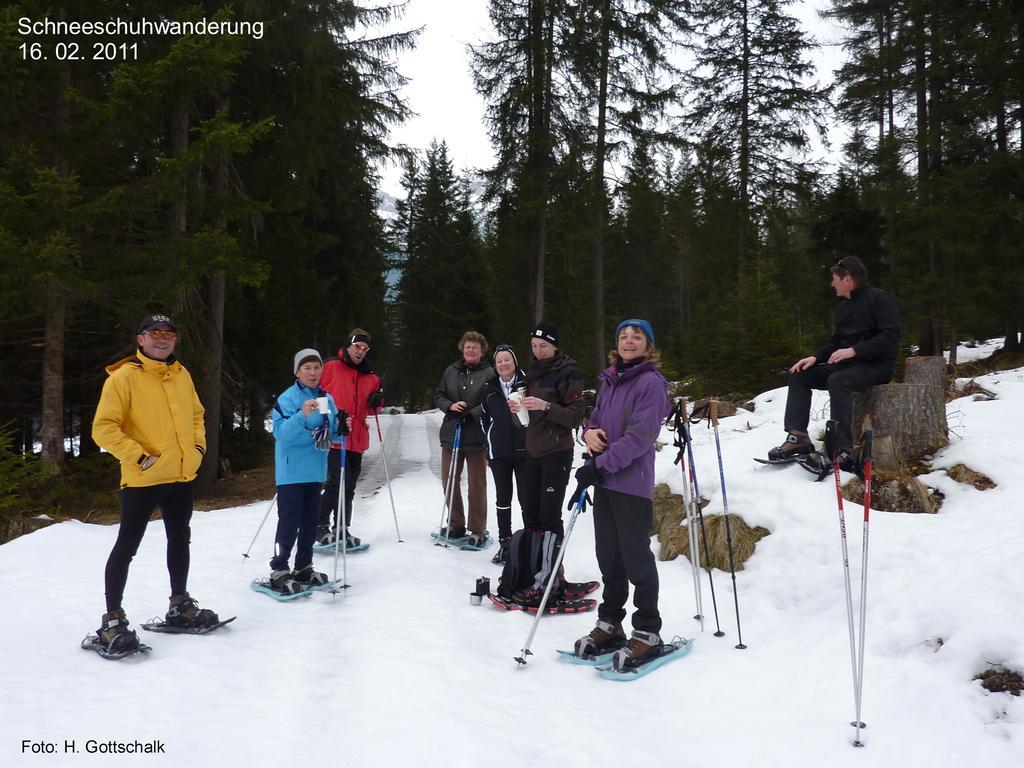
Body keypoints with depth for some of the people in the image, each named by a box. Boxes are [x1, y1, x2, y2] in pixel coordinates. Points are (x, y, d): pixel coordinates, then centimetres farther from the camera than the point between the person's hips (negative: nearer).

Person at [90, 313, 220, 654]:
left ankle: (180, 605, 33)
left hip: (182, 476, 7)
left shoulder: (181, 374, 9)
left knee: (180, 540, 17)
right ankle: (113, 620, 11)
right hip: (142, 479, -7)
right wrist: (138, 456, -19)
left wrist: (198, 445, 6)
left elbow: (196, 414, 20)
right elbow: (103, 428, -14)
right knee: (127, 546, 0)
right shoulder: (124, 377, -11)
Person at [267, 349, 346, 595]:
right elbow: (280, 432, -21)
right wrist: (302, 416, -33)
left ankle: (303, 567, 25)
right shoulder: (287, 398, -10)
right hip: (292, 471, -6)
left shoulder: (327, 399, 9)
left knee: (310, 521, 13)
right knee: (289, 521, -6)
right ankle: (279, 572, 3)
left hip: (315, 470, 7)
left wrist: (341, 429, -5)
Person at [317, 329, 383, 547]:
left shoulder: (370, 376, 14)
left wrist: (376, 402, -1)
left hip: (357, 439, 6)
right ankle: (321, 525, 3)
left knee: (349, 487, 10)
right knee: (338, 482, -14)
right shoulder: (331, 367, -3)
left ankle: (342, 529, 19)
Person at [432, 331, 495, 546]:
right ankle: (456, 525, 28)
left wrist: (471, 413, -22)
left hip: (477, 437, -5)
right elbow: (438, 396, 12)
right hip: (451, 434, 5)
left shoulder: (489, 373, -4)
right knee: (449, 481, 12)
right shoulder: (451, 371, 9)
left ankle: (478, 531, 13)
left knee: (477, 484, 3)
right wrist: (450, 406, -8)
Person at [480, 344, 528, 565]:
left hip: (523, 450, -4)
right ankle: (504, 542, 21)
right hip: (498, 451, 4)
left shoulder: (526, 384, -5)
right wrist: (490, 441, 13)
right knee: (503, 497, 11)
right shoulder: (490, 389, 8)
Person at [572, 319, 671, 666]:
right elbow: (596, 418, 21)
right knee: (608, 554, 13)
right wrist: (589, 431, -4)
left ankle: (648, 632, 11)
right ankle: (610, 623, 25)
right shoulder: (609, 381, 13)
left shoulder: (651, 382, -10)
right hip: (604, 481, 7)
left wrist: (600, 464, -20)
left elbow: (639, 437, -18)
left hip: (632, 482, -7)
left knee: (636, 556, -1)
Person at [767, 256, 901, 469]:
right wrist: (816, 357, 2)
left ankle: (844, 451, -38)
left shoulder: (879, 298, -9)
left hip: (878, 364, -9)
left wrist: (854, 350, -26)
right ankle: (798, 437, -10)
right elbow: (836, 341, 20)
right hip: (849, 363, 9)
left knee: (837, 381, -37)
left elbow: (890, 336, -20)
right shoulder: (845, 306, 17)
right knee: (799, 375, -1)